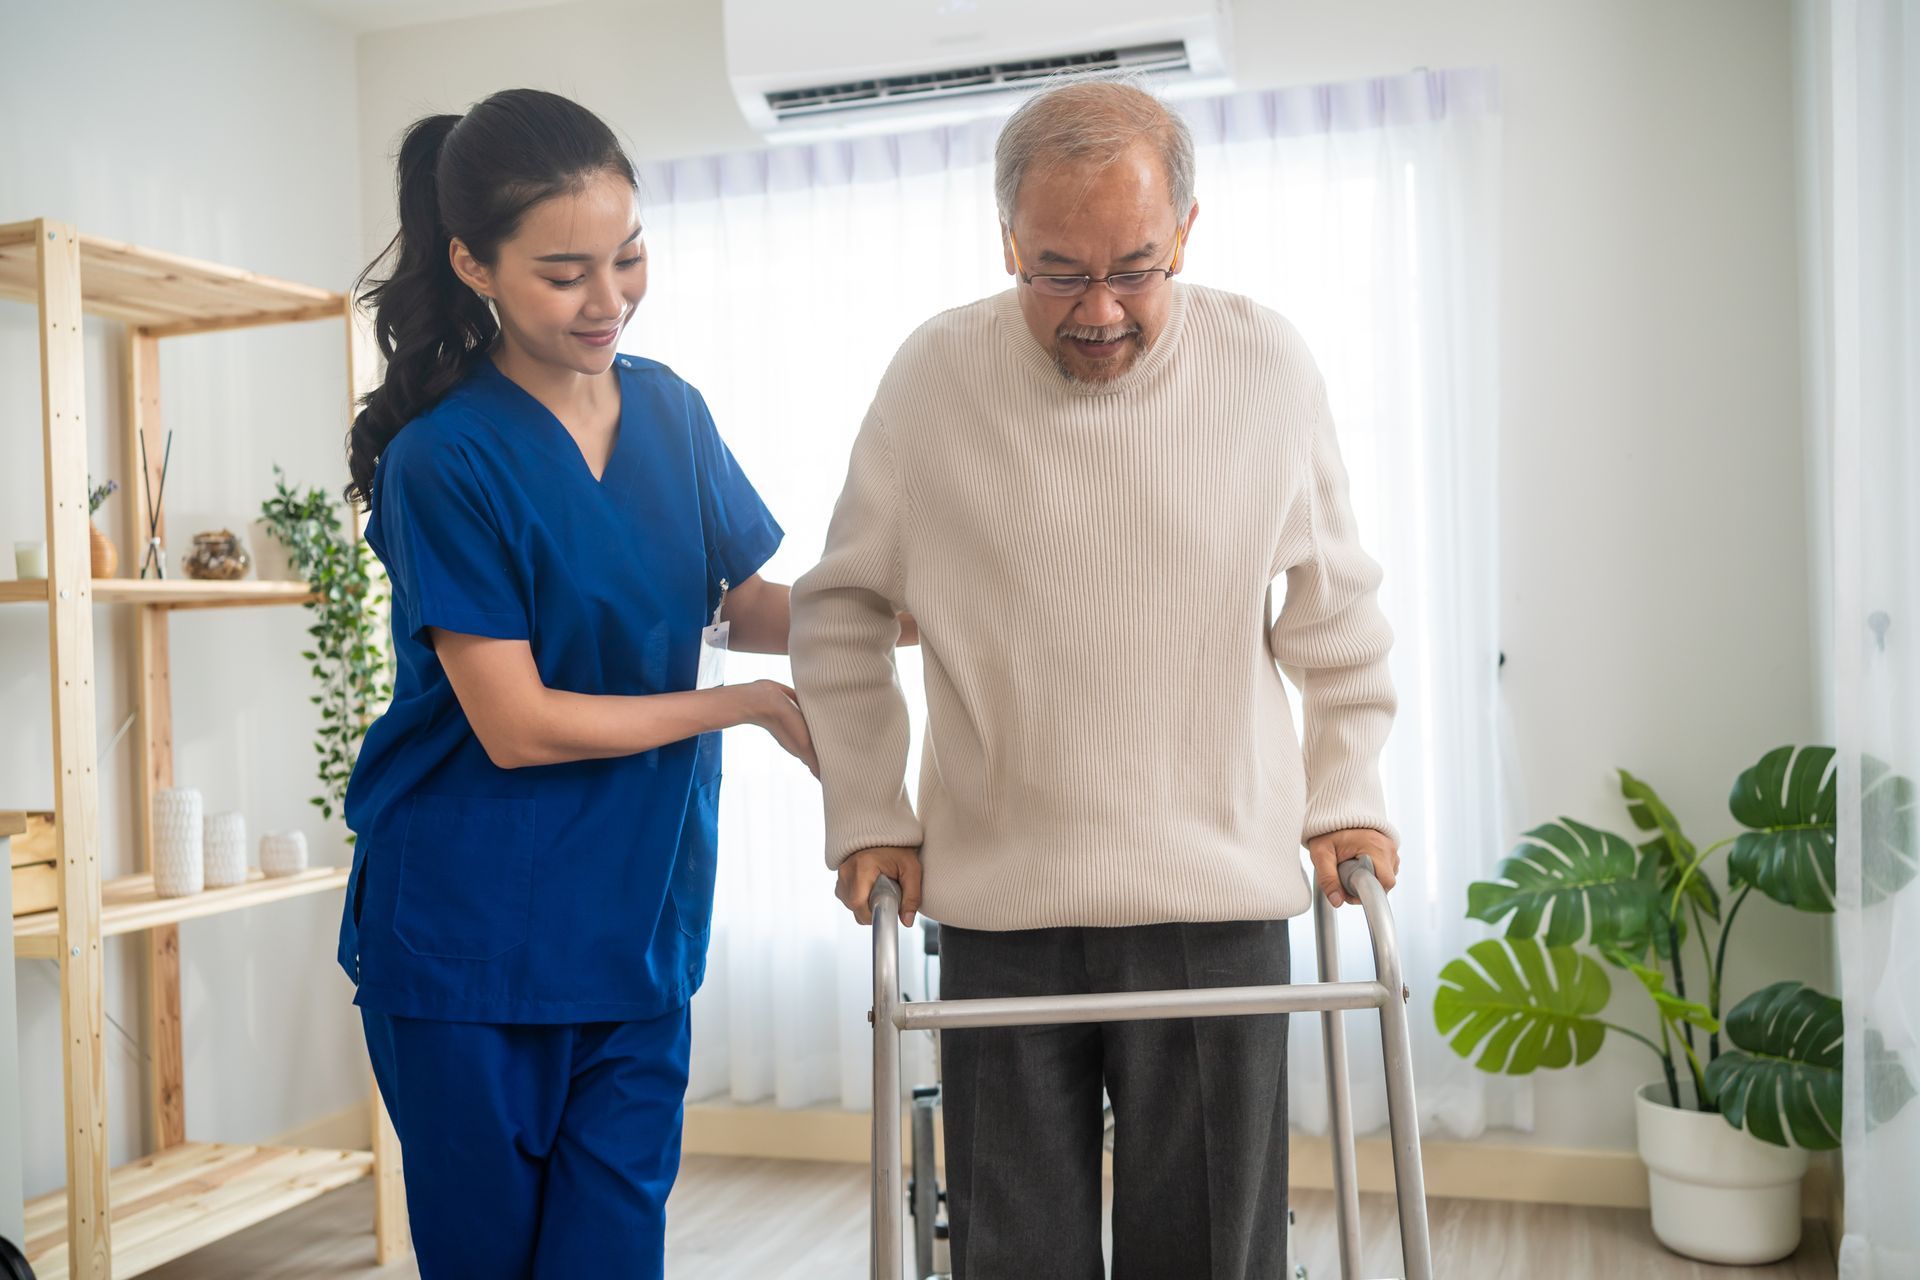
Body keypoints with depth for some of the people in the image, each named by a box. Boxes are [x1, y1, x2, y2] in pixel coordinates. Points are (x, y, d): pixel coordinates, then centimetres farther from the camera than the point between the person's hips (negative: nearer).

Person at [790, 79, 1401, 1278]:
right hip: (999, 904, 0)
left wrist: (1346, 795, 9)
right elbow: (841, 609, 8)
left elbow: (1338, 607, 11)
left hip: (1219, 899, 1)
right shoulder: (936, 374, -4)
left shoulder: (1269, 365, -2)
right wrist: (868, 816, 5)